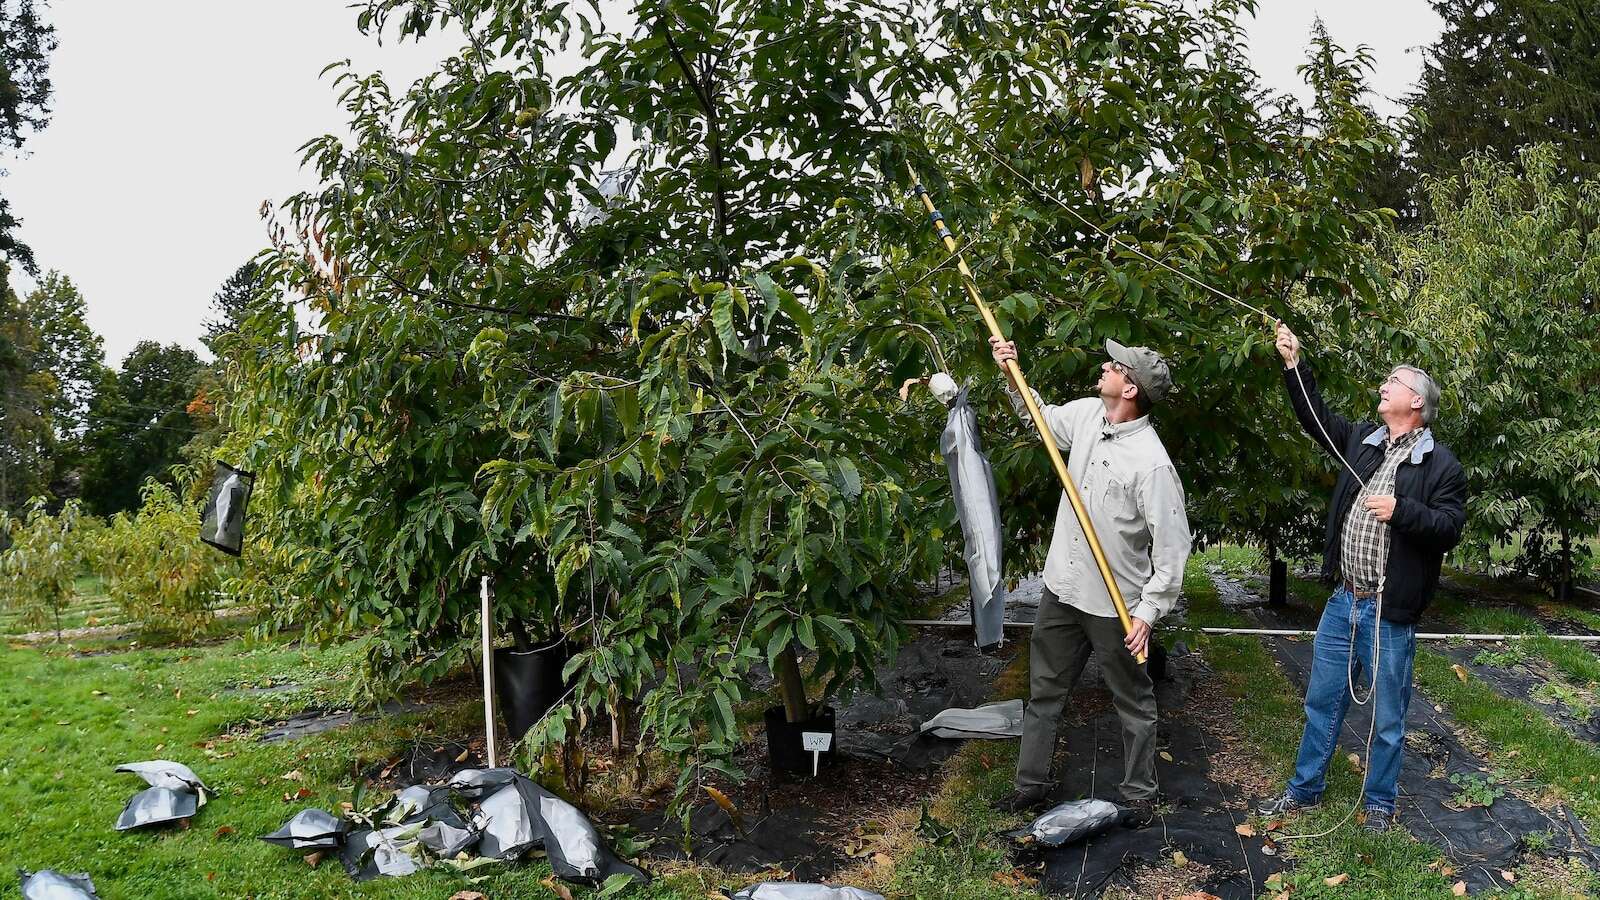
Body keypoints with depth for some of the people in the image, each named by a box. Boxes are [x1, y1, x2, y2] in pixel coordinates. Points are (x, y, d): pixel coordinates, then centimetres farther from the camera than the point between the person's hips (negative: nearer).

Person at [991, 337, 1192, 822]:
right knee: (1044, 692, 17)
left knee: (1133, 702, 12)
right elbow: (1042, 419, 22)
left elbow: (1171, 547, -20)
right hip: (1062, 590, 7)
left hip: (1116, 606, -7)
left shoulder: (1152, 463, -23)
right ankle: (1033, 782, 32)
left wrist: (1148, 612, -20)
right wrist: (1013, 376, 10)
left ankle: (1139, 795, 28)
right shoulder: (1087, 414, -2)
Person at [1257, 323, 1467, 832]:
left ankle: (1380, 803, 27)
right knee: (1322, 703, 15)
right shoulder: (1362, 440, 9)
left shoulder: (1440, 464, -6)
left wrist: (1401, 511, -24)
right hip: (1342, 602, 5)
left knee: (1387, 718, 9)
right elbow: (1316, 417, 16)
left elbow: (1450, 527, -11)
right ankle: (1305, 789, 30)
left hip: (1389, 613, -5)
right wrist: (1294, 364, 9)